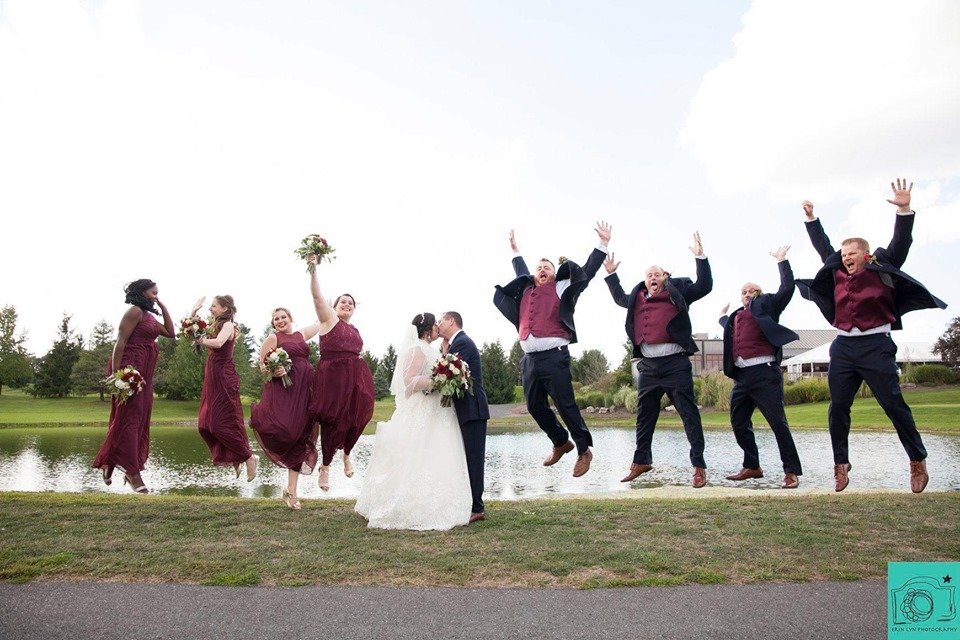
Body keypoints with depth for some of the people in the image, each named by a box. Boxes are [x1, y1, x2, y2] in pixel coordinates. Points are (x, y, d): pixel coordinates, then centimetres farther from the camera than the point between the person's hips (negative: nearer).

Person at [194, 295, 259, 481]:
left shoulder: (228, 325, -7)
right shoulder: (214, 326, 17)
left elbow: (218, 343, -25)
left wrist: (201, 340, -11)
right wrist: (194, 311, 13)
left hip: (224, 377, -9)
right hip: (212, 377, 9)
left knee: (223, 423, -10)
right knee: (205, 424, 7)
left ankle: (249, 457, 1)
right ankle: (232, 458, 17)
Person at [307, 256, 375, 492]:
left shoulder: (355, 330, 21)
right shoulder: (329, 319, 4)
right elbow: (317, 296, -10)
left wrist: (364, 382, 19)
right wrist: (313, 269, -22)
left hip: (356, 378, 6)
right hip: (332, 377, -5)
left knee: (356, 420, 5)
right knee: (333, 421, 0)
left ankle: (346, 454, 35)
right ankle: (325, 468, 17)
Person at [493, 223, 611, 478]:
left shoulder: (561, 289, 5)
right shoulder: (526, 291, 18)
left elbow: (587, 272, 3)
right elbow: (522, 274, 38)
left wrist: (603, 242, 2)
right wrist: (515, 250, 48)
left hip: (554, 357, -6)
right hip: (530, 359, 6)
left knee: (565, 405, -6)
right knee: (535, 406, 11)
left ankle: (584, 450, 10)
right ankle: (561, 443, 31)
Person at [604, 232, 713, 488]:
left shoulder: (677, 291, 4)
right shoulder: (638, 298, 16)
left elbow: (704, 286, -4)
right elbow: (620, 298, 34)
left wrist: (700, 257, -11)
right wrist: (611, 274, 30)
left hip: (675, 363, -5)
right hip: (648, 366, 5)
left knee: (689, 413, -3)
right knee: (644, 415, 13)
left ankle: (699, 465, 3)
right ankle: (641, 461, 26)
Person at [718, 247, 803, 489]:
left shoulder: (766, 306, 6)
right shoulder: (736, 317, 22)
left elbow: (787, 288, -7)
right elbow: (728, 327, 44)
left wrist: (782, 260, -3)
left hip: (764, 372, -7)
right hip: (741, 376, 7)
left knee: (778, 422, -7)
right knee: (739, 424, 10)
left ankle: (792, 471, 2)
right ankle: (752, 466, 23)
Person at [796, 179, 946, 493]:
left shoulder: (882, 270, 1)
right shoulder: (838, 273, 11)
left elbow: (900, 243, -9)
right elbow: (823, 247, 21)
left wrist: (904, 210, -19)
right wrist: (811, 218, 25)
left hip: (875, 346, -4)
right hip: (843, 347, 4)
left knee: (893, 404, -3)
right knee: (837, 408, 2)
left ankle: (918, 462, 12)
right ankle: (841, 466, 9)